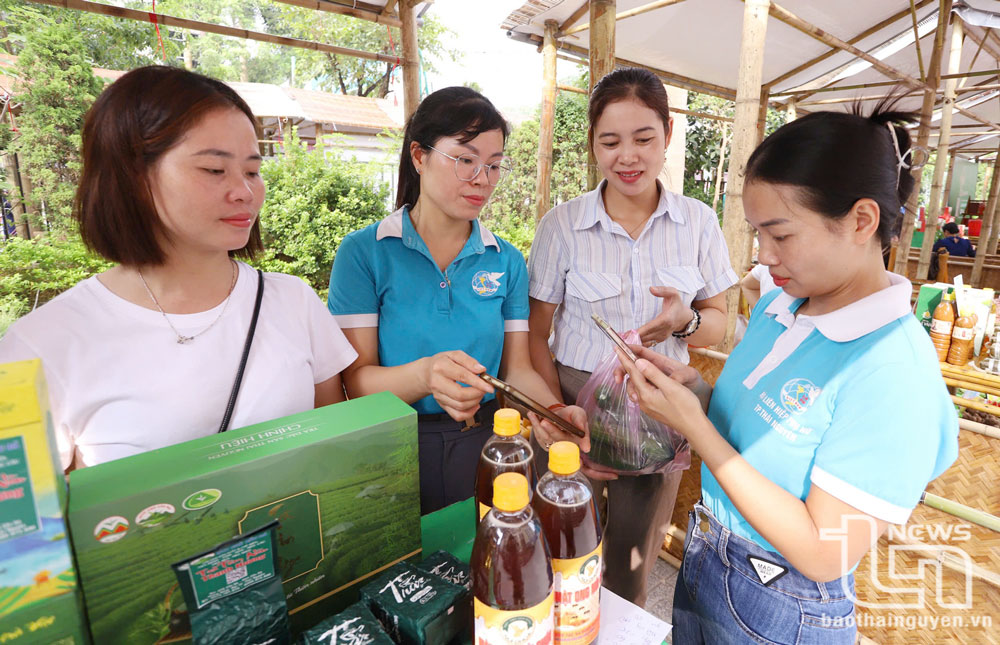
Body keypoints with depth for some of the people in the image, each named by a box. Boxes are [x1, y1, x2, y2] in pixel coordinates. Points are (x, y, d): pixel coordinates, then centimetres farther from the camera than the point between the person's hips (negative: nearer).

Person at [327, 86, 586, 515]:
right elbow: (357, 379, -13)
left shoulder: (507, 261, 3)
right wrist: (426, 375, -33)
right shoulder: (363, 253, -8)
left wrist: (554, 411, -19)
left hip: (487, 445, 3)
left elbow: (516, 368, 1)